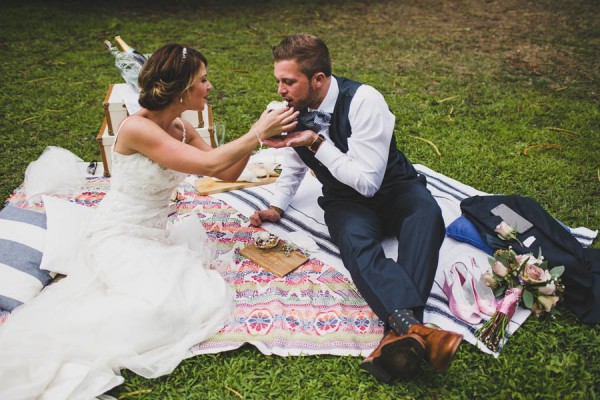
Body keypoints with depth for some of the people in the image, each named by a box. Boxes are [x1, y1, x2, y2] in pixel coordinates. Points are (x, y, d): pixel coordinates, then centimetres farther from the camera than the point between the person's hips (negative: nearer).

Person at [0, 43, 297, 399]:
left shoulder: (182, 129, 2)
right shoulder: (137, 128, -22)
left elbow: (227, 174, 5)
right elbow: (210, 163, -27)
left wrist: (256, 135, -7)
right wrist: (258, 133, -17)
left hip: (157, 237, 8)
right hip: (119, 239, -8)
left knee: (212, 298, -10)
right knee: (160, 307, -29)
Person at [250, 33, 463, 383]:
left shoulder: (364, 100, -21)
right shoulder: (293, 111, -4)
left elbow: (368, 181, -25)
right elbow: (294, 168, 17)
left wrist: (316, 141, -28)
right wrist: (276, 207, 2)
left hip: (393, 188, -2)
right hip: (345, 199, 3)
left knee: (425, 212, -38)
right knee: (354, 240, -34)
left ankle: (401, 333, -51)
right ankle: (415, 329, -52)